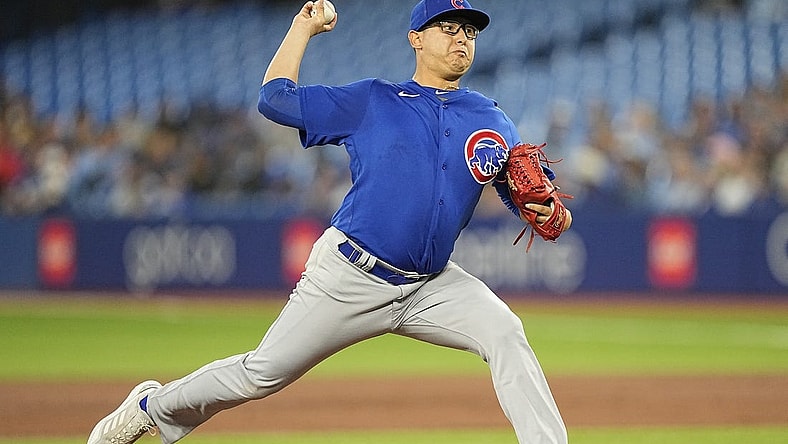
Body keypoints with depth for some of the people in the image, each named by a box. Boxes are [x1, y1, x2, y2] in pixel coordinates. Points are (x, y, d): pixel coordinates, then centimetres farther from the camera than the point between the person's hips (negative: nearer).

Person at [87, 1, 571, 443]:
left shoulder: (493, 122, 7)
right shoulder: (371, 101, 1)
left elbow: (530, 197, 5)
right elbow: (274, 98, 0)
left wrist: (548, 212, -18)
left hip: (431, 286, 2)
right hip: (350, 278, -2)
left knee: (505, 333, -23)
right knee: (264, 373, 0)